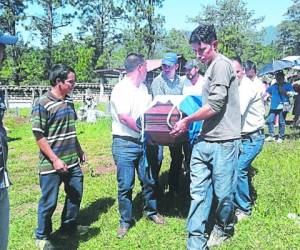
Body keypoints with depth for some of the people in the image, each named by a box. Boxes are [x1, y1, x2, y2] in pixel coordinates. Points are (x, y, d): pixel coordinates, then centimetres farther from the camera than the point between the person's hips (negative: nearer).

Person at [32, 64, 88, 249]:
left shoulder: (69, 101, 7)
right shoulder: (43, 104, -15)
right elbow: (39, 136, -15)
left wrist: (80, 151, 21)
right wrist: (55, 160, -18)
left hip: (72, 161, 7)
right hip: (52, 165, -7)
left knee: (75, 195, 18)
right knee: (49, 202, 5)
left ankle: (69, 227, 38)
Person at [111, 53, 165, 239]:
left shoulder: (143, 88, 10)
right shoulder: (121, 89, -14)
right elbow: (124, 118, -20)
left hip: (142, 142, 7)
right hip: (125, 144, -7)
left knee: (149, 180, 15)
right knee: (125, 185, 3)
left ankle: (151, 211, 35)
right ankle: (126, 221, 18)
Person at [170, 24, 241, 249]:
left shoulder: (221, 64, -10)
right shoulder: (210, 68, 19)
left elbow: (215, 105, -17)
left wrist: (188, 120, -9)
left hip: (223, 142, -8)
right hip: (204, 140, 9)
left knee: (223, 192, 7)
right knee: (198, 192, 5)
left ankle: (223, 229, 31)